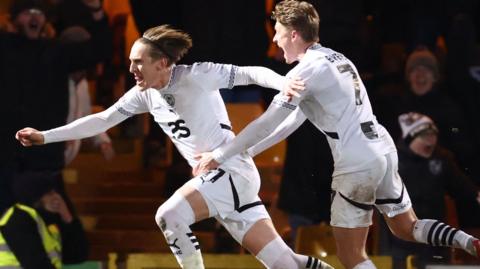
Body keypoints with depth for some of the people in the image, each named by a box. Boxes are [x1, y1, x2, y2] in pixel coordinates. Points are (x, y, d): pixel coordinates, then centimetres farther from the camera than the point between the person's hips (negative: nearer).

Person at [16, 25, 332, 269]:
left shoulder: (196, 76, -13)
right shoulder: (145, 94, 7)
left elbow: (251, 73, -17)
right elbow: (102, 120, 11)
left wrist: (283, 82, -37)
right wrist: (45, 136, 8)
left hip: (233, 170, -7)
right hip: (217, 176, 7)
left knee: (169, 216, -20)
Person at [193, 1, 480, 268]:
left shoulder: (307, 70, -11)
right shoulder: (335, 59, 17)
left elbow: (267, 123, -12)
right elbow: (293, 120, 22)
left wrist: (219, 156, -5)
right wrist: (248, 151, 23)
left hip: (358, 164, -9)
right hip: (384, 150, 9)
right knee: (406, 228, 23)